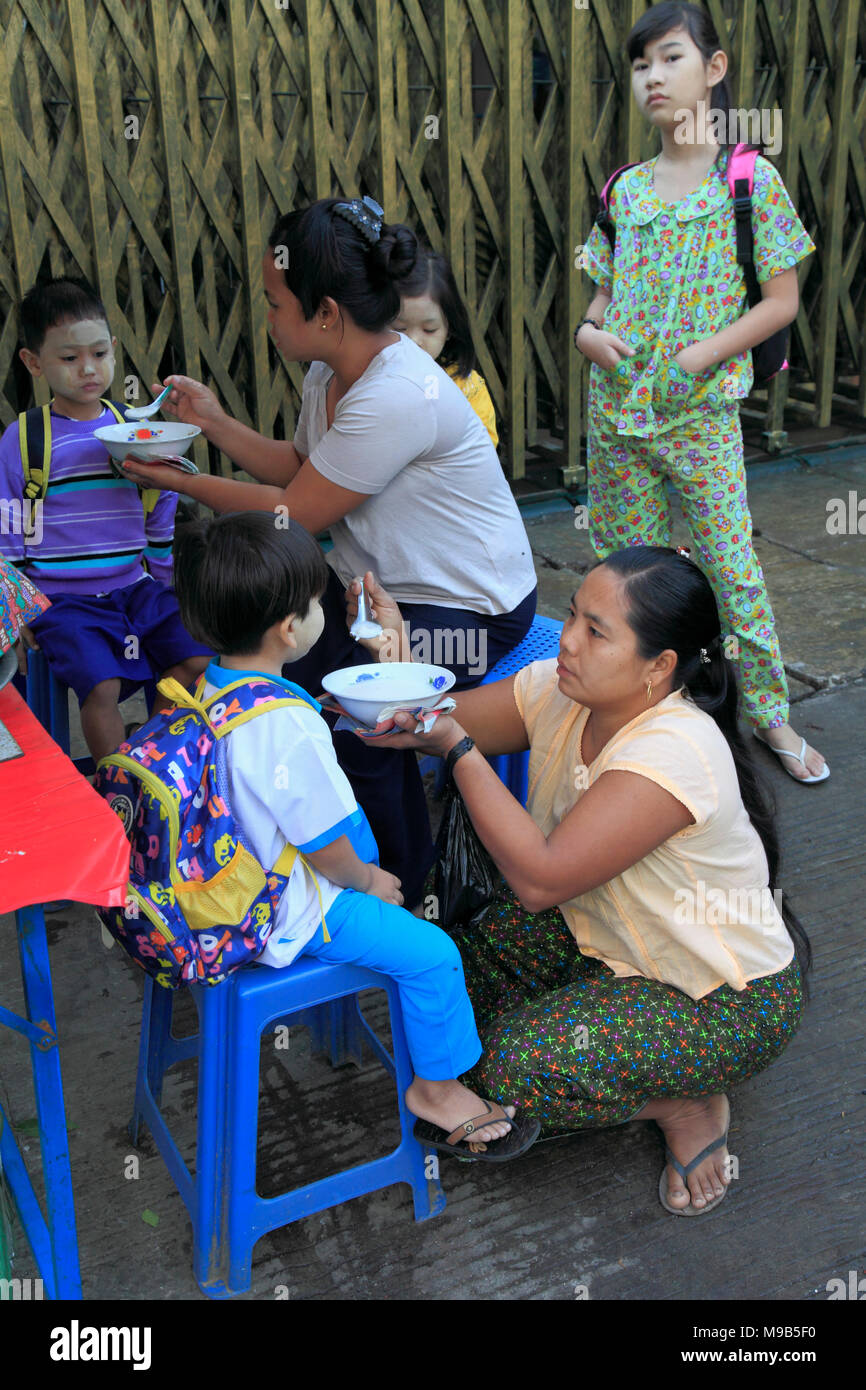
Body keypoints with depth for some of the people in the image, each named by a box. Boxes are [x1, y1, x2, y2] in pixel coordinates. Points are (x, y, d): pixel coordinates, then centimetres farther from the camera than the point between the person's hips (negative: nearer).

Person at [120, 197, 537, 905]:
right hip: (377, 581, 9)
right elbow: (300, 467, 15)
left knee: (358, 727, -20)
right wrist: (214, 421, 4)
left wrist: (183, 481, -8)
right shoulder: (334, 371, -1)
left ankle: (406, 889, 7)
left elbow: (294, 515, -22)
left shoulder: (398, 398, -31)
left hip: (467, 606, -9)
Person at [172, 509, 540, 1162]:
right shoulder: (288, 729, -34)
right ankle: (438, 1089, 17)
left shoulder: (208, 686, -5)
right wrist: (370, 880, -2)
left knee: (368, 836, 29)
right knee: (432, 952, -3)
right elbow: (330, 852, -22)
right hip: (291, 915, -10)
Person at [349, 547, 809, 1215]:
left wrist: (457, 746, -32)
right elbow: (432, 724, -7)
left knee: (520, 1068, -24)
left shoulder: (676, 753, -33)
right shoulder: (556, 692, -10)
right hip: (604, 934, 8)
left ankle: (688, 1106, 2)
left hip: (728, 1001, -8)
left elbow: (540, 878, -35)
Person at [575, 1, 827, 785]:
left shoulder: (750, 178, -4)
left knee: (734, 568, 0)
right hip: (616, 410, 5)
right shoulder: (626, 188, 9)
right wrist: (588, 331, -6)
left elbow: (782, 300, -5)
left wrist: (704, 353, -16)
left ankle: (771, 715, 16)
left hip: (700, 414, -4)